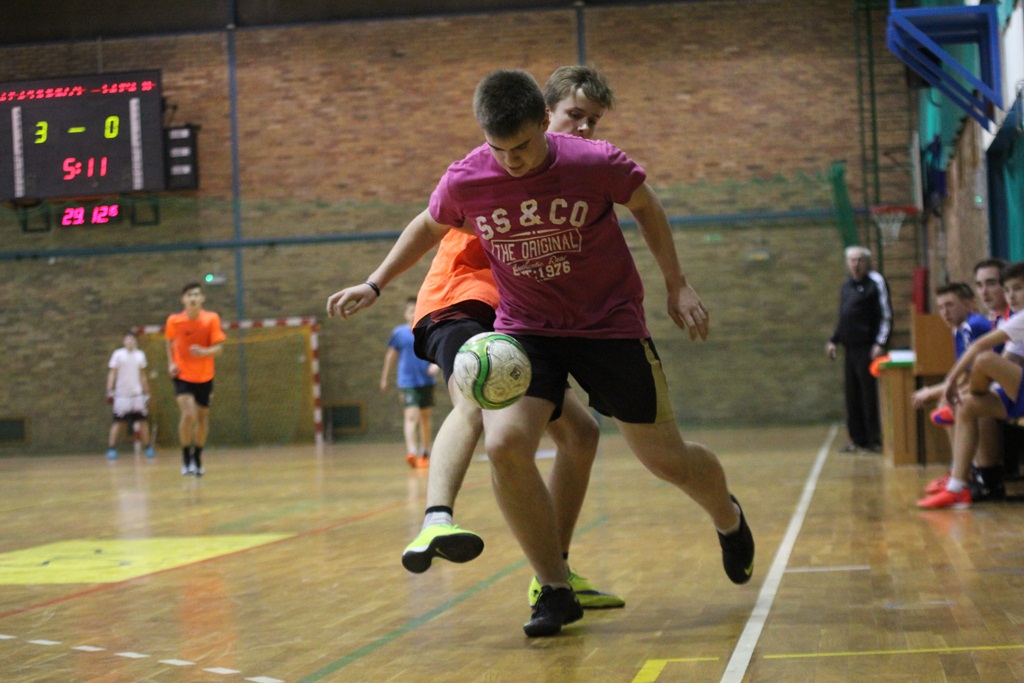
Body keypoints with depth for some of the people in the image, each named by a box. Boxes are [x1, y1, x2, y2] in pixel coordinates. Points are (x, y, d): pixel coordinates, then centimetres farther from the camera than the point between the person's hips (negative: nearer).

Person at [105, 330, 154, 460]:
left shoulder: (140, 355, 10)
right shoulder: (118, 354, -2)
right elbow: (112, 373, -4)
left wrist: (146, 393, 16)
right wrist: (110, 391, -12)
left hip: (137, 394, 3)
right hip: (122, 394, -3)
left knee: (143, 420, 0)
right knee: (119, 422, -4)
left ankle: (148, 448, 6)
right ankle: (111, 448, 2)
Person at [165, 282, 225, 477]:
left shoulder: (212, 319, -12)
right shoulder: (174, 321, -10)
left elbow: (218, 348, -12)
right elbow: (168, 341, 10)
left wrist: (204, 351, -33)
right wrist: (171, 363, -2)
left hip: (205, 377, 2)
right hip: (183, 375, -2)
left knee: (203, 418, 11)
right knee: (188, 414, -21)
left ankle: (197, 459, 31)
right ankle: (186, 459, -5)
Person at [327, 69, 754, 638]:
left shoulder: (597, 164, -19)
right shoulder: (464, 181, -13)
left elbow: (647, 206, 2)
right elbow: (429, 228, 10)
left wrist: (677, 285, 4)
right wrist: (375, 285, 10)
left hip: (611, 324, -1)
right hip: (524, 329, 1)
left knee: (667, 458, 4)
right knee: (504, 444, -24)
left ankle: (728, 517, 42)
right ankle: (556, 591, -7)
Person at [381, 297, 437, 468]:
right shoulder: (399, 333, 1)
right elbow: (391, 356, 11)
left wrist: (436, 364, -21)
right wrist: (384, 378, 16)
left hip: (426, 381, 2)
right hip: (407, 382, -2)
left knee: (426, 416, 13)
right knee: (410, 415, -17)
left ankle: (425, 452, 28)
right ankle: (411, 452, -29)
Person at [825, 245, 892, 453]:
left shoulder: (876, 282, -5)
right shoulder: (846, 286, 18)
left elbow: (886, 315, -10)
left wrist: (880, 344, -17)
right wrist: (833, 340, 18)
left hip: (868, 348, -7)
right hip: (850, 348, 7)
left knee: (870, 395, -5)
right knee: (852, 395, 7)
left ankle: (875, 440, 1)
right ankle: (858, 439, 15)